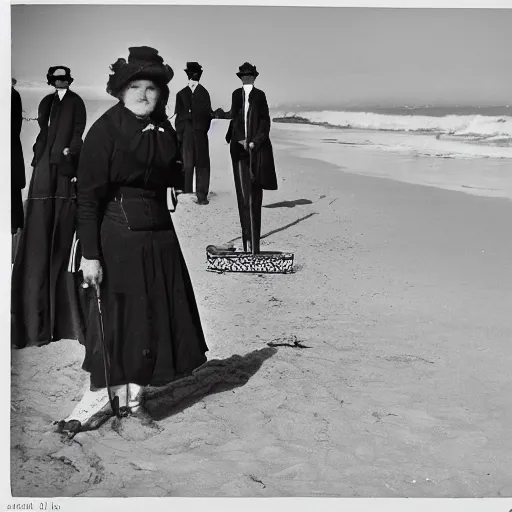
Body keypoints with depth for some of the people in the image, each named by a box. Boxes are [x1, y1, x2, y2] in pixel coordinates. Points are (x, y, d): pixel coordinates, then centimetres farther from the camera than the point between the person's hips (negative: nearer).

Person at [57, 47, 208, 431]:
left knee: (161, 313, 10)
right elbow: (89, 196, -14)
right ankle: (102, 393, 17)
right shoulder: (106, 130, -11)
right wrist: (90, 253, -18)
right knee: (117, 314, 0)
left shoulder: (164, 129, 6)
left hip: (159, 231, 7)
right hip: (117, 233, -7)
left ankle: (131, 392, 26)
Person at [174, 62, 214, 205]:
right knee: (187, 164, -3)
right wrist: (179, 132, 3)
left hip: (200, 134, 0)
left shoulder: (204, 93, 10)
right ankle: (186, 194, 0)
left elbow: (207, 113, 6)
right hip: (186, 133, 0)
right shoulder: (181, 94, 12)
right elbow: (179, 115, 9)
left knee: (202, 164, -1)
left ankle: (202, 195, 3)